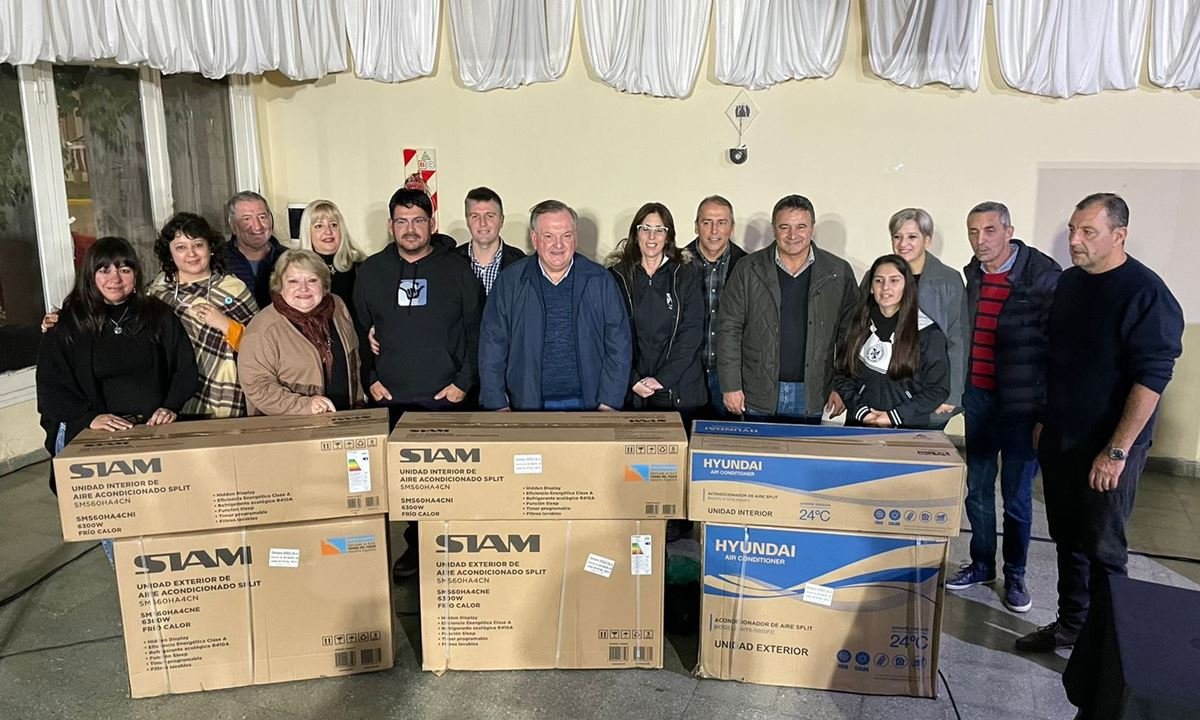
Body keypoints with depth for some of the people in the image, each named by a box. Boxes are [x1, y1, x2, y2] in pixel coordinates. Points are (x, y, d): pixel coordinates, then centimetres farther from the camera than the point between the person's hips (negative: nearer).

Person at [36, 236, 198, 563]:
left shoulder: (158, 315, 10)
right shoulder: (67, 325, 7)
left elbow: (185, 368, 10)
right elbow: (51, 386, 3)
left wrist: (171, 407, -8)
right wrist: (90, 418, -13)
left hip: (157, 428, 1)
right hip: (94, 435, 0)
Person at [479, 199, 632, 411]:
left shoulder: (601, 281, 3)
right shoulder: (509, 282, 3)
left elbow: (619, 345, 2)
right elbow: (492, 347, 3)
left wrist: (608, 405, -5)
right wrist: (499, 407, -2)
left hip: (588, 407, 1)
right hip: (527, 406, 0)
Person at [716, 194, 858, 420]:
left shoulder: (839, 272, 3)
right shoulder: (748, 270, 1)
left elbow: (850, 334, 5)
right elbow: (729, 329, 0)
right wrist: (731, 386, -5)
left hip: (814, 398, 0)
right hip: (758, 397, 0)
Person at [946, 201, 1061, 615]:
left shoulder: (1043, 275, -12)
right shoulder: (972, 276, 5)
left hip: (1021, 402, -5)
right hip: (979, 397, 5)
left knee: (1017, 494, 5)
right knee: (977, 488, 13)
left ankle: (1015, 575, 24)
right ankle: (981, 564, 30)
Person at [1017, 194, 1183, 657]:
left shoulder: (1145, 293, -15)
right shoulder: (1070, 281, 7)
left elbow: (1152, 378, -18)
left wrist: (1117, 451, -20)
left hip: (1107, 447, -7)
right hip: (1059, 439, 7)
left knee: (1102, 548, 3)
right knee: (1067, 539, 16)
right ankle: (1071, 623, 31)